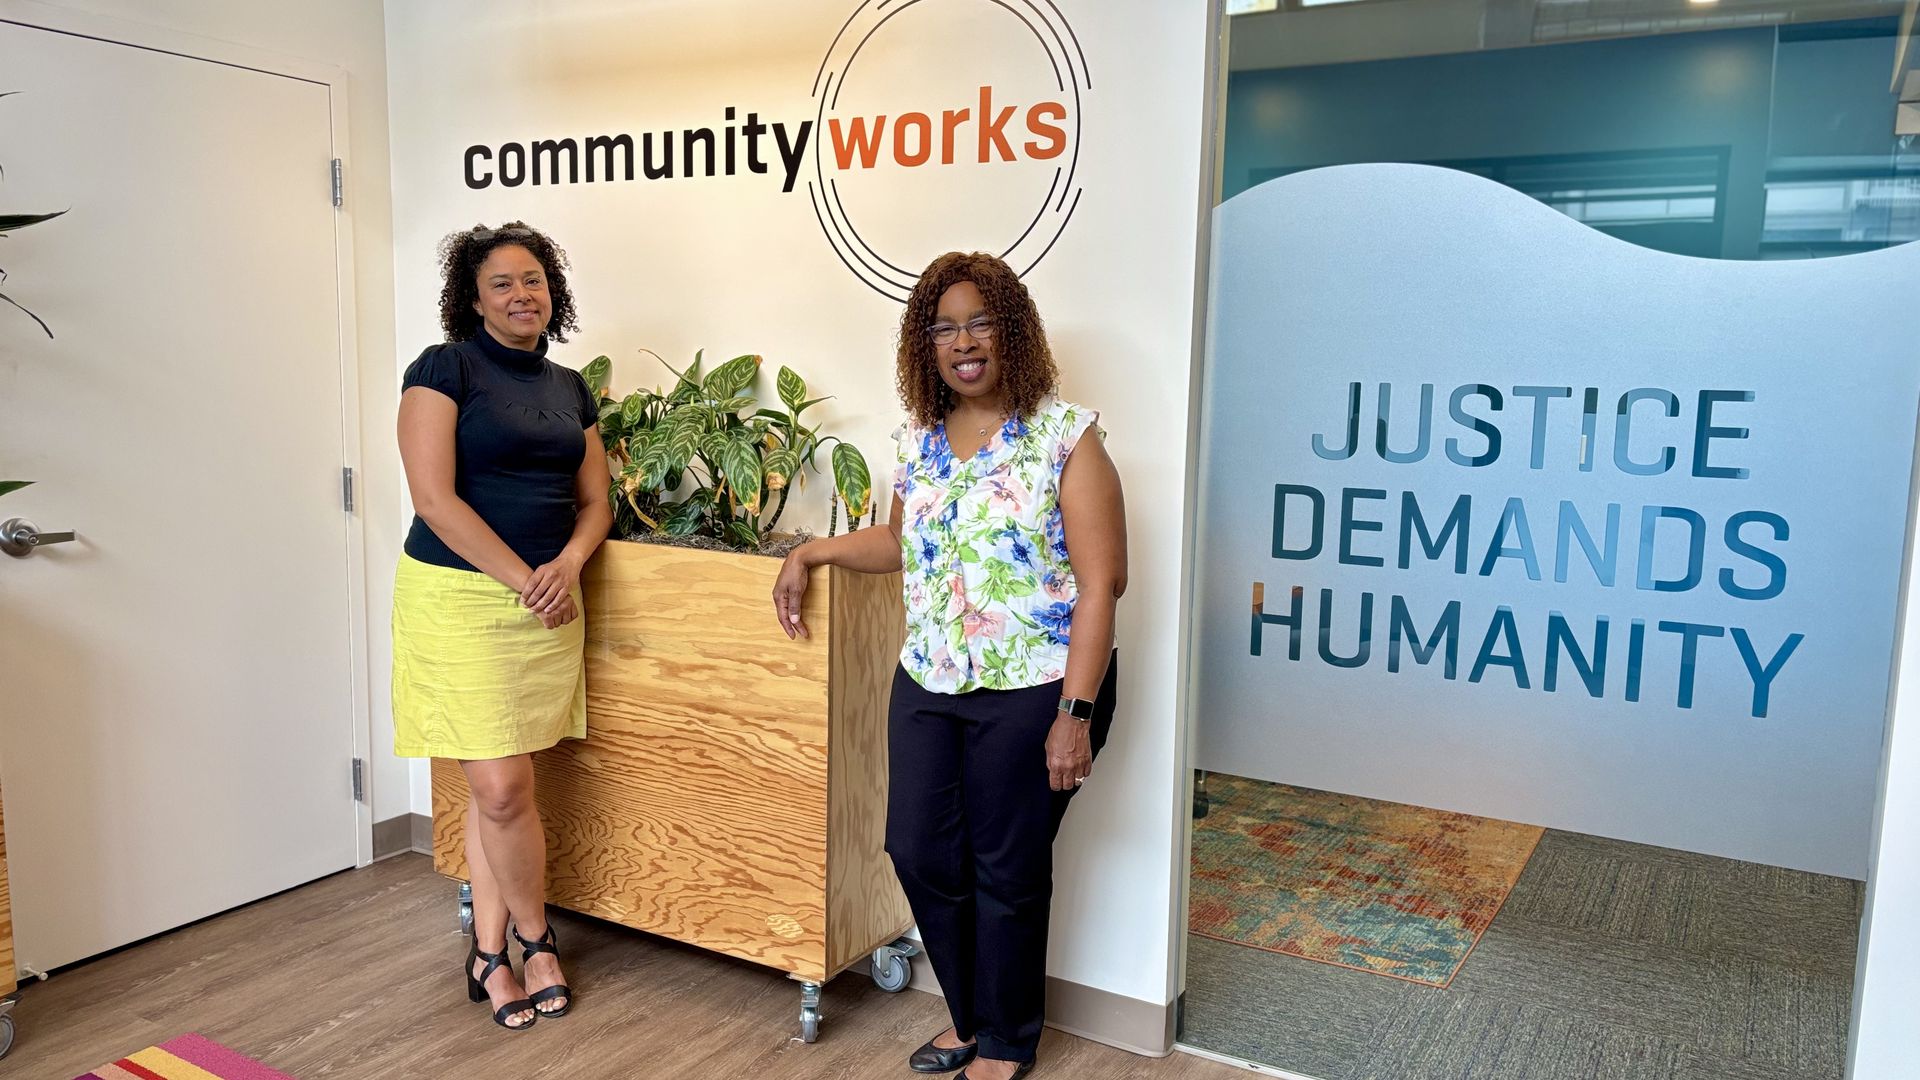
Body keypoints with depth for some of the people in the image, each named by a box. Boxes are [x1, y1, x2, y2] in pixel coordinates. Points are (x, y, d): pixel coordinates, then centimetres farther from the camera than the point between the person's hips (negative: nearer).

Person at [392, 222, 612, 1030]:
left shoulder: (570, 388, 12)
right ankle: (536, 941, 18)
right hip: (459, 596, -5)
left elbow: (595, 502, 13)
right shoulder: (444, 369, -6)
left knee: (500, 787, 10)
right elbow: (435, 498, -14)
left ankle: (488, 954, 23)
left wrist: (567, 566, -7)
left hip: (546, 606, 5)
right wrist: (525, 581, -15)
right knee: (500, 787, -5)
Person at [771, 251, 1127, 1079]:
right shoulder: (918, 439, 7)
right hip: (927, 686, 6)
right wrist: (811, 553, 10)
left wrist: (1076, 712, -18)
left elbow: (1100, 583, -14)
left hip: (1031, 693, -6)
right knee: (919, 850, 11)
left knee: (1006, 871, 7)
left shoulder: (1066, 437, -11)